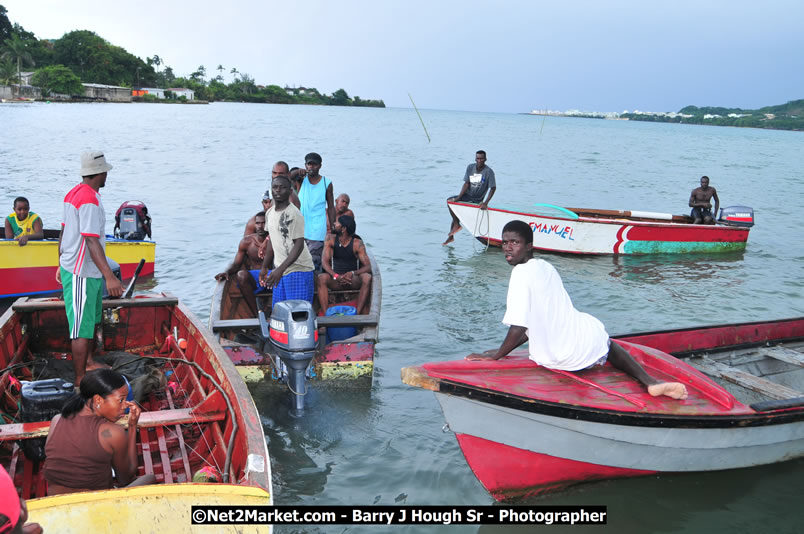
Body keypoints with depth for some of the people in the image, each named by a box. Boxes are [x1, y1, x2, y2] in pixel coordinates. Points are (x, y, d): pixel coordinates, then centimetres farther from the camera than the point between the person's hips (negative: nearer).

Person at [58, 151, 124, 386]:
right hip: (82, 274, -10)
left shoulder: (75, 193, 9)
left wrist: (62, 264, 24)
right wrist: (109, 277, -32)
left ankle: (88, 362, 40)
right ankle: (80, 381, 5)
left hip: (72, 267, 10)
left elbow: (63, 232, 16)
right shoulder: (90, 200, -22)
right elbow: (91, 241, -28)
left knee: (91, 320, 24)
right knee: (82, 329, -3)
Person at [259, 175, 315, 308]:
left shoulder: (294, 214, -15)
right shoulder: (269, 213, 10)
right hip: (280, 271, 8)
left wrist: (281, 269, -29)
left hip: (298, 271, -8)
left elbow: (299, 245, -20)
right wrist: (264, 267, 21)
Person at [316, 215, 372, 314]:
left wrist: (352, 273, -32)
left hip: (353, 280, -1)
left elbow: (368, 267, -13)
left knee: (367, 278, -31)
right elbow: (324, 261, -10)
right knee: (322, 278, -30)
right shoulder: (331, 239, -2)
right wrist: (336, 276, -28)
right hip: (335, 280, 1)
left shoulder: (357, 243, -7)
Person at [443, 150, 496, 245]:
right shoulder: (470, 167, -3)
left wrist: (485, 203, -27)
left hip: (477, 200, -5)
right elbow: (466, 184, -4)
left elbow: (493, 188, -18)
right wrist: (458, 198, -14)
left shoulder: (488, 171, -17)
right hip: (467, 195, 5)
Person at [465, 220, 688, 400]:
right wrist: (503, 349, 18)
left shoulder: (521, 272, -15)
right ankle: (650, 381, 16)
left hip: (564, 359, -5)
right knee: (608, 345, 37)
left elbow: (518, 327, -20)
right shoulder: (545, 267, 10)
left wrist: (496, 355, -6)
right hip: (590, 334, 5)